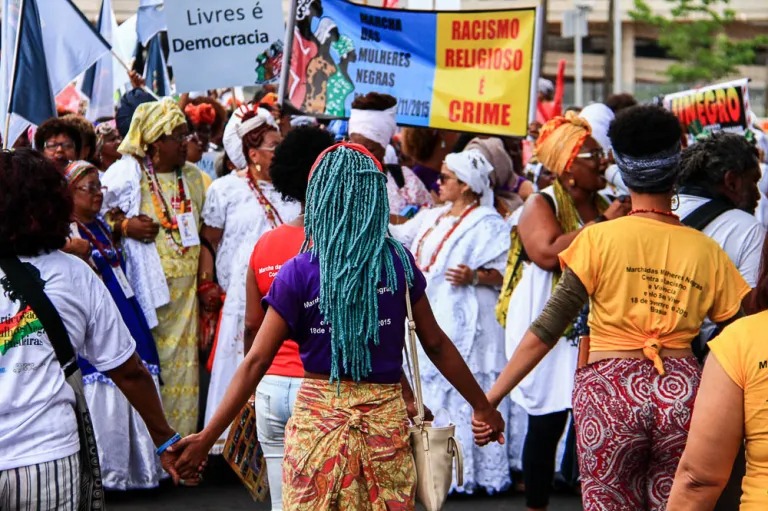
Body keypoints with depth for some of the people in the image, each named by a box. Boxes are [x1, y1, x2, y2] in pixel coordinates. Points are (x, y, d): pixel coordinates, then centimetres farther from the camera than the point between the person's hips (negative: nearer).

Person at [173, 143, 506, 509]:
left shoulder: (299, 273, -8)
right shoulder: (399, 262, -2)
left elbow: (256, 362, -10)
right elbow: (436, 344, 3)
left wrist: (208, 437, -7)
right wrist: (482, 406, 14)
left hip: (318, 418, -2)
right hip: (385, 419, 2)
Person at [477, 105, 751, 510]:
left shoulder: (600, 238, -4)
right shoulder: (706, 251, 2)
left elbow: (547, 329, -8)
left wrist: (491, 398, -5)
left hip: (611, 390, -2)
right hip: (682, 390, 2)